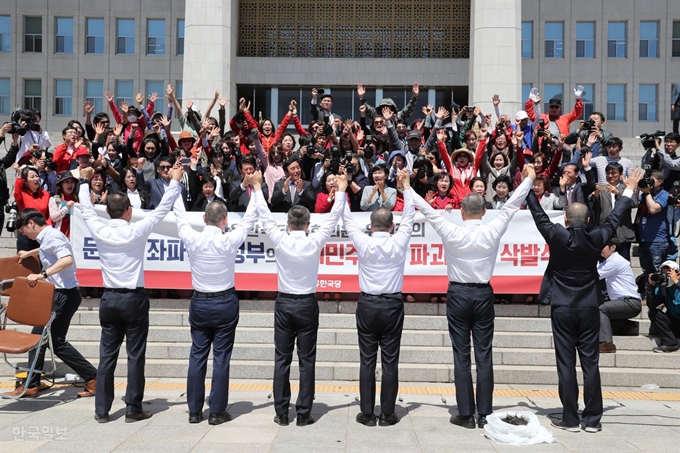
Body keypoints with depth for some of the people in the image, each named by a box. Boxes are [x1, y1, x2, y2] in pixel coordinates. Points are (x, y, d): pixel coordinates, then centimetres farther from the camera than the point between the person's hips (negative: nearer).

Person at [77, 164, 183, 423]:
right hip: (133, 299, -4)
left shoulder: (99, 231, -3)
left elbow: (86, 210, 15)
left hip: (109, 298, 4)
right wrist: (175, 181, 7)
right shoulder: (136, 232, -11)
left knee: (107, 355, 8)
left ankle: (102, 410, 12)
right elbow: (162, 209, -4)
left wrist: (84, 182, 30)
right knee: (135, 356, 3)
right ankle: (133, 409, 7)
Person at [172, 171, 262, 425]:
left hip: (199, 302, 3)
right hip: (225, 303, -3)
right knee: (221, 358, 2)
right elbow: (249, 219, -3)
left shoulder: (192, 239, -8)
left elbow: (180, 216, 9)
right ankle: (217, 412, 7)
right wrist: (257, 187, 6)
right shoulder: (229, 241, -14)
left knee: (197, 356, 8)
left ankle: (194, 411, 14)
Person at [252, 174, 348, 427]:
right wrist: (341, 192, 10)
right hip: (307, 305, -1)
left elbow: (265, 216, 3)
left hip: (284, 304, 1)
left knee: (282, 360, 6)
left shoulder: (280, 241, -8)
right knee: (306, 361, 4)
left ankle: (281, 413, 9)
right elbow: (332, 219, 0)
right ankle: (304, 414, 7)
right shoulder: (315, 243, -9)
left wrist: (257, 189, 14)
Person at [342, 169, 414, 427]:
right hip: (392, 305, 0)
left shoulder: (363, 244, -5)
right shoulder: (399, 243, -4)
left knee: (367, 361, 4)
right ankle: (388, 414, 8)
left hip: (367, 305, 0)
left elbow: (348, 220, 7)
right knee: (390, 361, 3)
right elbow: (409, 217, 9)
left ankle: (367, 414, 7)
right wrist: (406, 187, 17)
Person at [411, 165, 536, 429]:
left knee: (462, 357, 2)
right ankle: (484, 415, 8)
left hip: (458, 295, -1)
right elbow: (511, 206, 5)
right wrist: (529, 179, 17)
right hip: (483, 295, 1)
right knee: (484, 356, 4)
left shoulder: (451, 233, -9)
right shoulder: (492, 232, -5)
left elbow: (427, 209, 1)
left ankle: (466, 415, 5)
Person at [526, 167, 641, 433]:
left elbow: (539, 215, 4)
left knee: (566, 364, 2)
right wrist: (629, 190, 26)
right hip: (589, 308, 2)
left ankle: (570, 419, 6)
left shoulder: (557, 236, -10)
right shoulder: (596, 239, -4)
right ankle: (592, 419, 12)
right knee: (590, 363, 6)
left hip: (562, 308, -2)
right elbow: (614, 219, 12)